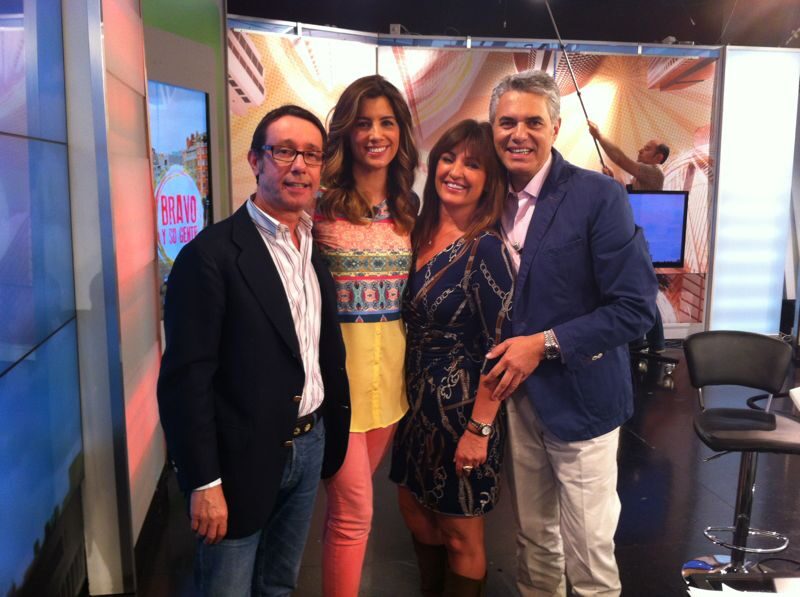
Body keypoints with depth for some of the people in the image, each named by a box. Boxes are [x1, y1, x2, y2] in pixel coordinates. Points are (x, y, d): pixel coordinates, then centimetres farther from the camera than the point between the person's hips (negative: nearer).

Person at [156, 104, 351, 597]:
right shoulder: (212, 254, -15)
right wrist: (204, 483, -18)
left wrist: (331, 435, 11)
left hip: (310, 446, 6)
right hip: (243, 458, -6)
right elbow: (186, 379, -17)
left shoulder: (318, 251, 7)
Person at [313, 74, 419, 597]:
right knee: (355, 509, 0)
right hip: (337, 363, -5)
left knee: (351, 502, 19)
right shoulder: (322, 204, -9)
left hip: (391, 364, 5)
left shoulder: (408, 208, 8)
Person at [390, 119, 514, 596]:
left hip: (463, 408, -7)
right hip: (419, 401, 7)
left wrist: (479, 429, -19)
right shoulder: (422, 235, 3)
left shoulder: (486, 249, -18)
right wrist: (412, 393, 5)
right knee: (415, 510, 22)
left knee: (460, 534, 10)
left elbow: (500, 348, -19)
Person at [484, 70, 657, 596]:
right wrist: (506, 358, -4)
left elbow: (636, 307, -15)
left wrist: (546, 344, -19)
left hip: (579, 396, -4)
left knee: (588, 552, 8)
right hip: (514, 394, 5)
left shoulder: (599, 196, -12)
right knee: (534, 541, 18)